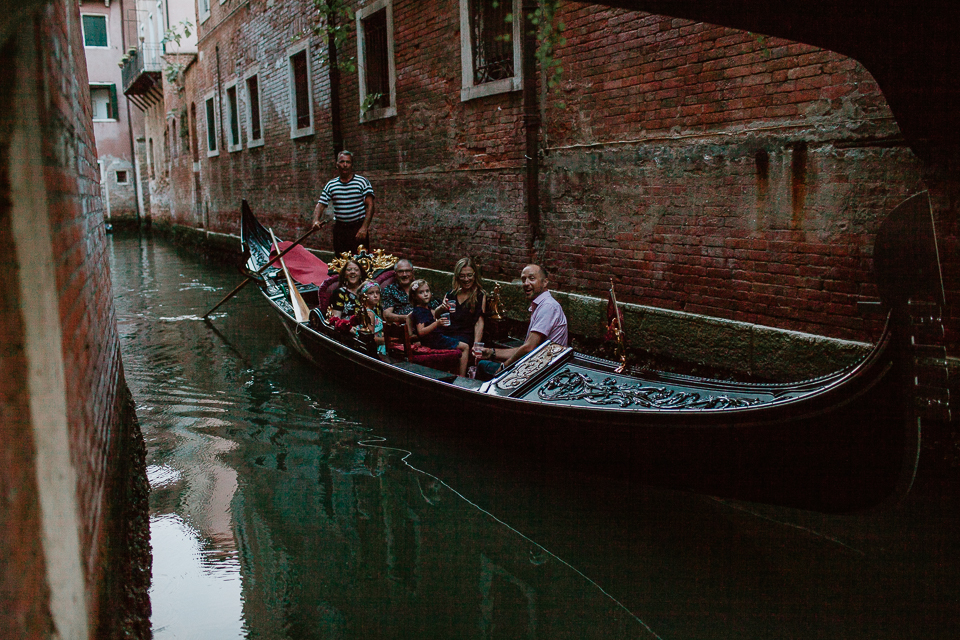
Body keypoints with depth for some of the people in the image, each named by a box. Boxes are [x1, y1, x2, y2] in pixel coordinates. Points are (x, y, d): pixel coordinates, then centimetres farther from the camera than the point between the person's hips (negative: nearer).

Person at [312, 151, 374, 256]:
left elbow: (370, 205, -5)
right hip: (339, 228, 3)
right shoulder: (331, 185, 9)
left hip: (358, 228, -3)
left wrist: (364, 227, -15)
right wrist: (316, 220, -12)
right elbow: (320, 205, 10)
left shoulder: (362, 182, 0)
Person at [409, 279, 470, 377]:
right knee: (465, 347, -10)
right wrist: (437, 323, -42)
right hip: (432, 341, -11)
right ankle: (462, 376, -13)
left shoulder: (425, 307, 9)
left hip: (435, 338, 11)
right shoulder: (419, 311, -22)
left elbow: (433, 313, 33)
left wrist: (441, 308, 14)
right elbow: (421, 332, -33)